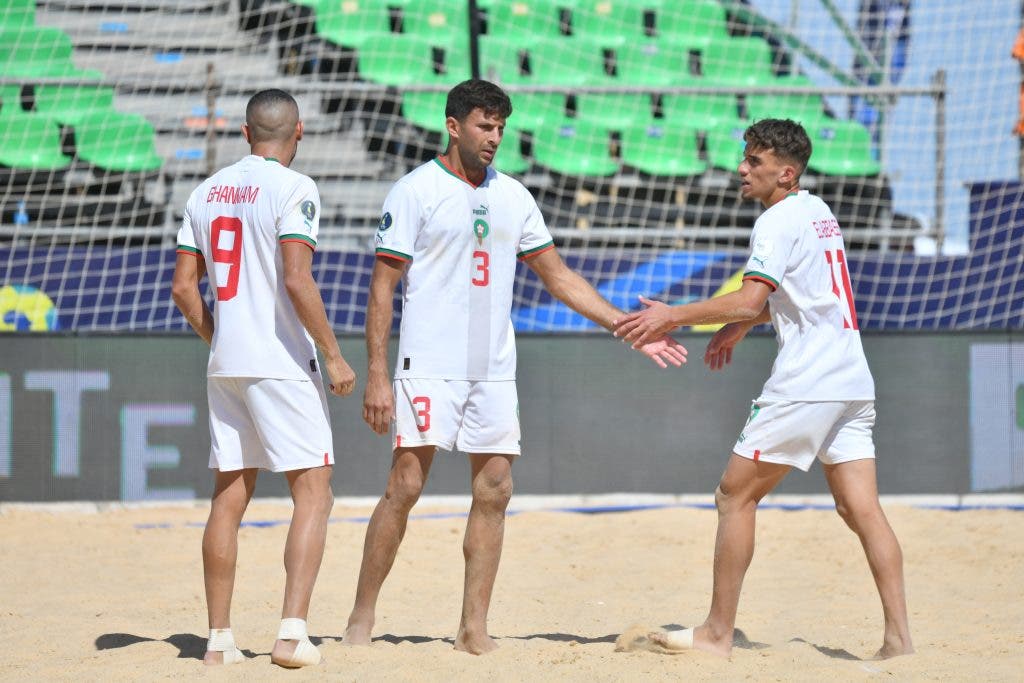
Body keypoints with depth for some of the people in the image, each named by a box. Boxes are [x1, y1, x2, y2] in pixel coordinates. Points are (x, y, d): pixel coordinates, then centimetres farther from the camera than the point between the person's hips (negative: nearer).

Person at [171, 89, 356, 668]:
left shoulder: (208, 191, 11)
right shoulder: (294, 189, -9)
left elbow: (184, 286, 11)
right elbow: (296, 281, -19)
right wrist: (334, 355, -13)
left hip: (225, 362, 7)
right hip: (282, 362, -7)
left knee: (229, 499, 11)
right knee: (313, 493, -4)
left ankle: (220, 638, 11)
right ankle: (293, 632, -16)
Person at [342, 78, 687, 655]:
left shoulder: (512, 196, 13)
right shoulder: (416, 190, -3)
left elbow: (558, 274, 18)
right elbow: (384, 285, -5)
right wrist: (377, 375, -12)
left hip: (495, 370, 5)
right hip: (430, 365, -5)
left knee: (494, 492, 1)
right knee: (405, 485, -10)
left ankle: (474, 628, 7)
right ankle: (362, 619, 0)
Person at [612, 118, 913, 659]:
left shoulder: (777, 222, -9)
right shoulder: (819, 213, 19)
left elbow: (750, 300, -20)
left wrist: (674, 316, -14)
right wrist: (741, 326, 29)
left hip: (805, 386, -9)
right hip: (853, 383, 9)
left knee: (735, 495, 0)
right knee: (860, 508, 3)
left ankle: (718, 632, 2)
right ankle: (898, 637, -6)